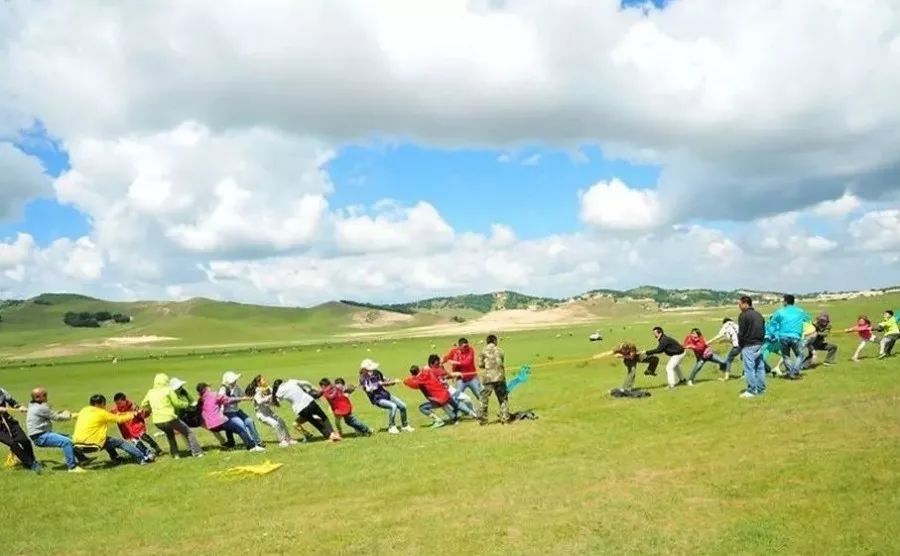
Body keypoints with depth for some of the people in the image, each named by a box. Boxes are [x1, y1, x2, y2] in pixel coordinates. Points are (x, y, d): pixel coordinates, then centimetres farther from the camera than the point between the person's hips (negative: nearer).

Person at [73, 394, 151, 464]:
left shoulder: (83, 411, 14)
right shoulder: (101, 413, -5)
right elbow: (119, 419, 3)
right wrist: (132, 415, 19)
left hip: (77, 444, 7)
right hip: (91, 445, -7)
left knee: (107, 439, 31)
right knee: (120, 442, 4)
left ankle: (115, 458, 37)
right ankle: (143, 458, 4)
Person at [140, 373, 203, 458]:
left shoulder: (150, 392, 12)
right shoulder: (168, 390, -3)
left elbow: (143, 405, 23)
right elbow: (177, 403, 0)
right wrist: (188, 404, 15)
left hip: (157, 422, 5)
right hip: (169, 419, -5)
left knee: (169, 434, 33)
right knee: (189, 433, 9)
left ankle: (174, 454, 29)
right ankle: (197, 452, 5)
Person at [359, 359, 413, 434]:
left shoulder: (376, 372, 2)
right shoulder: (363, 379, -14)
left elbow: (385, 382, 14)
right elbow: (368, 390, -28)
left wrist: (394, 381, -3)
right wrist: (378, 384, -34)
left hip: (385, 394, 6)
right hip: (377, 399, -6)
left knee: (403, 406, -1)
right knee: (393, 406, -28)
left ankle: (405, 425, 21)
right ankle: (392, 427, -12)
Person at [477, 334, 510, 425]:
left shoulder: (483, 351, -1)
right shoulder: (499, 350, 3)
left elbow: (480, 365, -3)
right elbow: (502, 363, 6)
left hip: (487, 378, -1)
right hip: (499, 377, 1)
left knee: (484, 399, 6)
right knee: (503, 398, 11)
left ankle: (482, 419, 5)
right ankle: (505, 418, 7)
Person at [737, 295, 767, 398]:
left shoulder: (743, 315, -11)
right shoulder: (759, 315, 15)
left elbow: (741, 333, -13)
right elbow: (764, 331, 17)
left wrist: (740, 345, -2)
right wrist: (760, 342, 17)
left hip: (748, 346, -8)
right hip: (759, 345, 8)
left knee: (749, 369, -4)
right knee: (760, 367, 11)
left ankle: (751, 391, -3)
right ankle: (761, 389, 16)